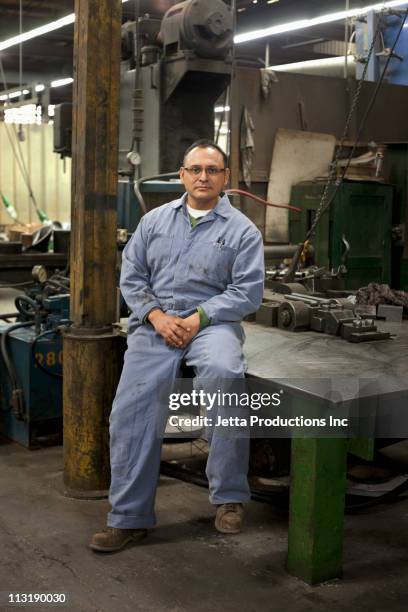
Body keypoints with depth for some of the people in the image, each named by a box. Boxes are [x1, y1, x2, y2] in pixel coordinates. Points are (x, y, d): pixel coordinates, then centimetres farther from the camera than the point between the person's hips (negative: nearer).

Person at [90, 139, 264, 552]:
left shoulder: (241, 230, 6)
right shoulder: (155, 220, 16)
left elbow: (247, 292, -2)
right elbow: (132, 276, 12)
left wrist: (196, 320, -13)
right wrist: (157, 316, -6)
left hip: (212, 321, -3)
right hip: (155, 323, 3)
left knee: (224, 374, -34)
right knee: (131, 409, -13)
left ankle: (229, 498, -19)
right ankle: (129, 517, 0)